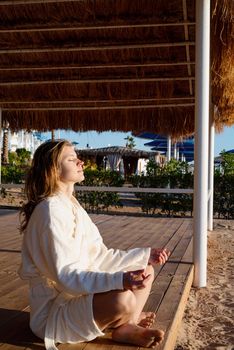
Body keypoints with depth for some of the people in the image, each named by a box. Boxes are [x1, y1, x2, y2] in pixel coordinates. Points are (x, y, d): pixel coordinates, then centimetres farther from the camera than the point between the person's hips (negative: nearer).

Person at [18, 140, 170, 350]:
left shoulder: (73, 206, 8)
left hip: (81, 295, 10)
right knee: (122, 299, -35)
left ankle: (128, 323, -7)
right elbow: (66, 276, -28)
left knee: (146, 271, 12)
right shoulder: (51, 210, -21)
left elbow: (101, 255, 9)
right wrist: (119, 280, -39)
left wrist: (145, 255, 7)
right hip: (53, 312, -9)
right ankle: (127, 323, -1)